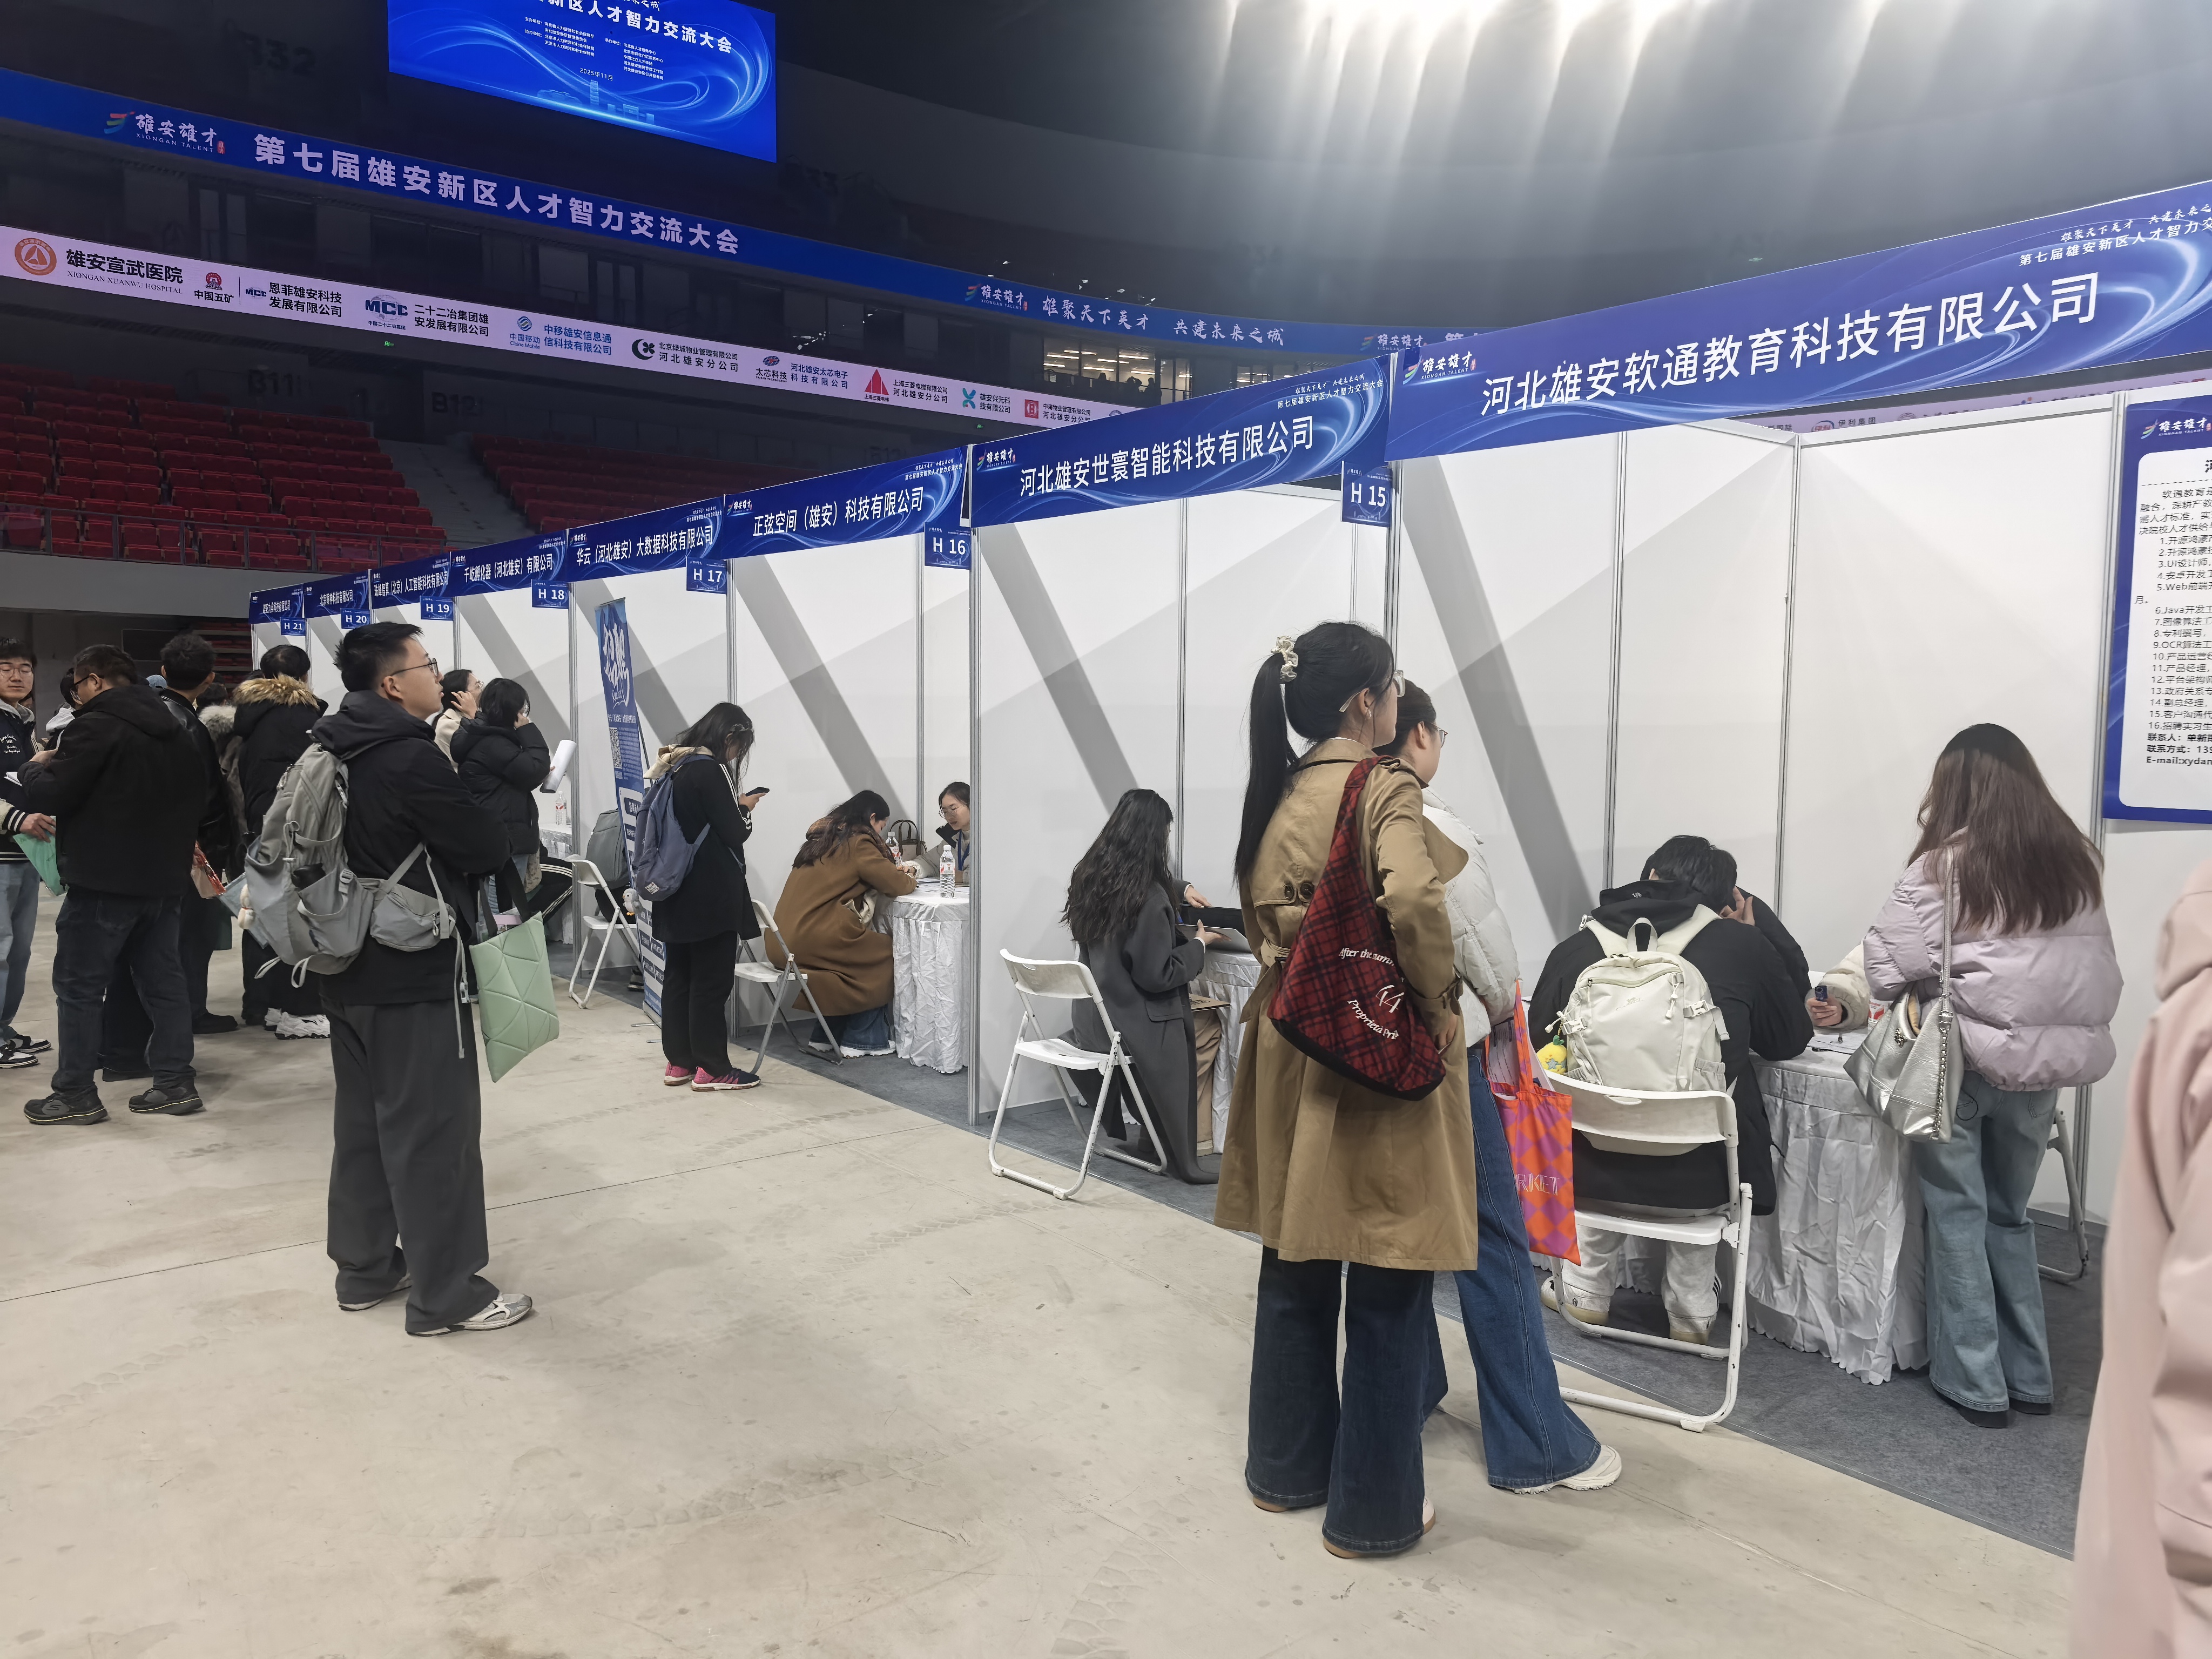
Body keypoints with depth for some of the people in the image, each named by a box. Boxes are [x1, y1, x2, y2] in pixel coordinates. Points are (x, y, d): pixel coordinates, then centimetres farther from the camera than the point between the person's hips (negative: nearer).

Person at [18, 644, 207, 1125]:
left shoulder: (95, 727, -13)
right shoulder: (175, 731, 14)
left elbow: (49, 797, -14)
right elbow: (198, 800, 21)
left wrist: (36, 768, 5)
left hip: (104, 880, -8)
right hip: (164, 877, 8)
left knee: (79, 986, 2)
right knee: (163, 979, 11)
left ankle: (76, 1094, 6)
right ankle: (176, 1082, 11)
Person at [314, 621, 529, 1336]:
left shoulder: (333, 751, 8)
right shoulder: (412, 758, -21)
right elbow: (486, 847, -17)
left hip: (352, 967, 9)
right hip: (416, 973, -9)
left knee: (364, 1119, 17)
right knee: (435, 1129, -2)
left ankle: (364, 1268, 28)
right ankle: (446, 1294, 6)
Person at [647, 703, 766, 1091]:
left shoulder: (673, 767, 12)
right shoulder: (710, 771, -16)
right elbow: (733, 833, -16)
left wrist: (732, 806, 11)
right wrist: (745, 807, 2)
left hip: (676, 895, 9)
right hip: (711, 898, -9)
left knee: (677, 977, 12)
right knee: (712, 981, -2)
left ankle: (678, 1063, 19)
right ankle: (711, 1069, 3)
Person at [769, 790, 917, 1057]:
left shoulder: (822, 835, 18)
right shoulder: (858, 843, -8)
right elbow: (896, 885, -7)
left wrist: (891, 871, 23)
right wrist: (909, 879, 16)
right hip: (812, 940, -9)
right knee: (887, 953, 8)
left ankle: (828, 1035, 22)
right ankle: (861, 1040, 13)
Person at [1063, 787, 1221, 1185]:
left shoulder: (1090, 875, -2)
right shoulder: (1145, 895, -25)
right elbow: (1158, 975, -21)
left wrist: (1181, 890, 27)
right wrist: (1199, 944, -7)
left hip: (1094, 1017, 8)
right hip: (1132, 1024, -8)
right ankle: (1184, 1161, 23)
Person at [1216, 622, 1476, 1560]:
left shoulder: (1278, 796, 8)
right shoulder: (1385, 791, -15)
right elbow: (1410, 901, -31)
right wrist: (1437, 997, -17)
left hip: (1291, 1051, 8)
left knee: (1297, 1267, 19)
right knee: (1387, 1293, 6)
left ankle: (1287, 1466, 34)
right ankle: (1372, 1510, 18)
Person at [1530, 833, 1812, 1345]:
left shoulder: (1574, 947, -5)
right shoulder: (1744, 946, -7)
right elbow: (1791, 1039, 9)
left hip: (1591, 1169, 1)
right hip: (1697, 1181, -1)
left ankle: (1587, 1295, 39)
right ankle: (1691, 1314, 37)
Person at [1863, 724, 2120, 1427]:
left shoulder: (1946, 864, -9)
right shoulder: (2077, 862, 6)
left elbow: (1887, 964, -11)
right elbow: (2100, 972, 7)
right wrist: (2070, 1035, 15)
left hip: (1963, 1060, -5)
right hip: (2043, 1062, 5)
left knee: (1960, 1219, 7)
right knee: (2011, 1216, 18)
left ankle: (1976, 1385, 12)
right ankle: (2029, 1378, 23)